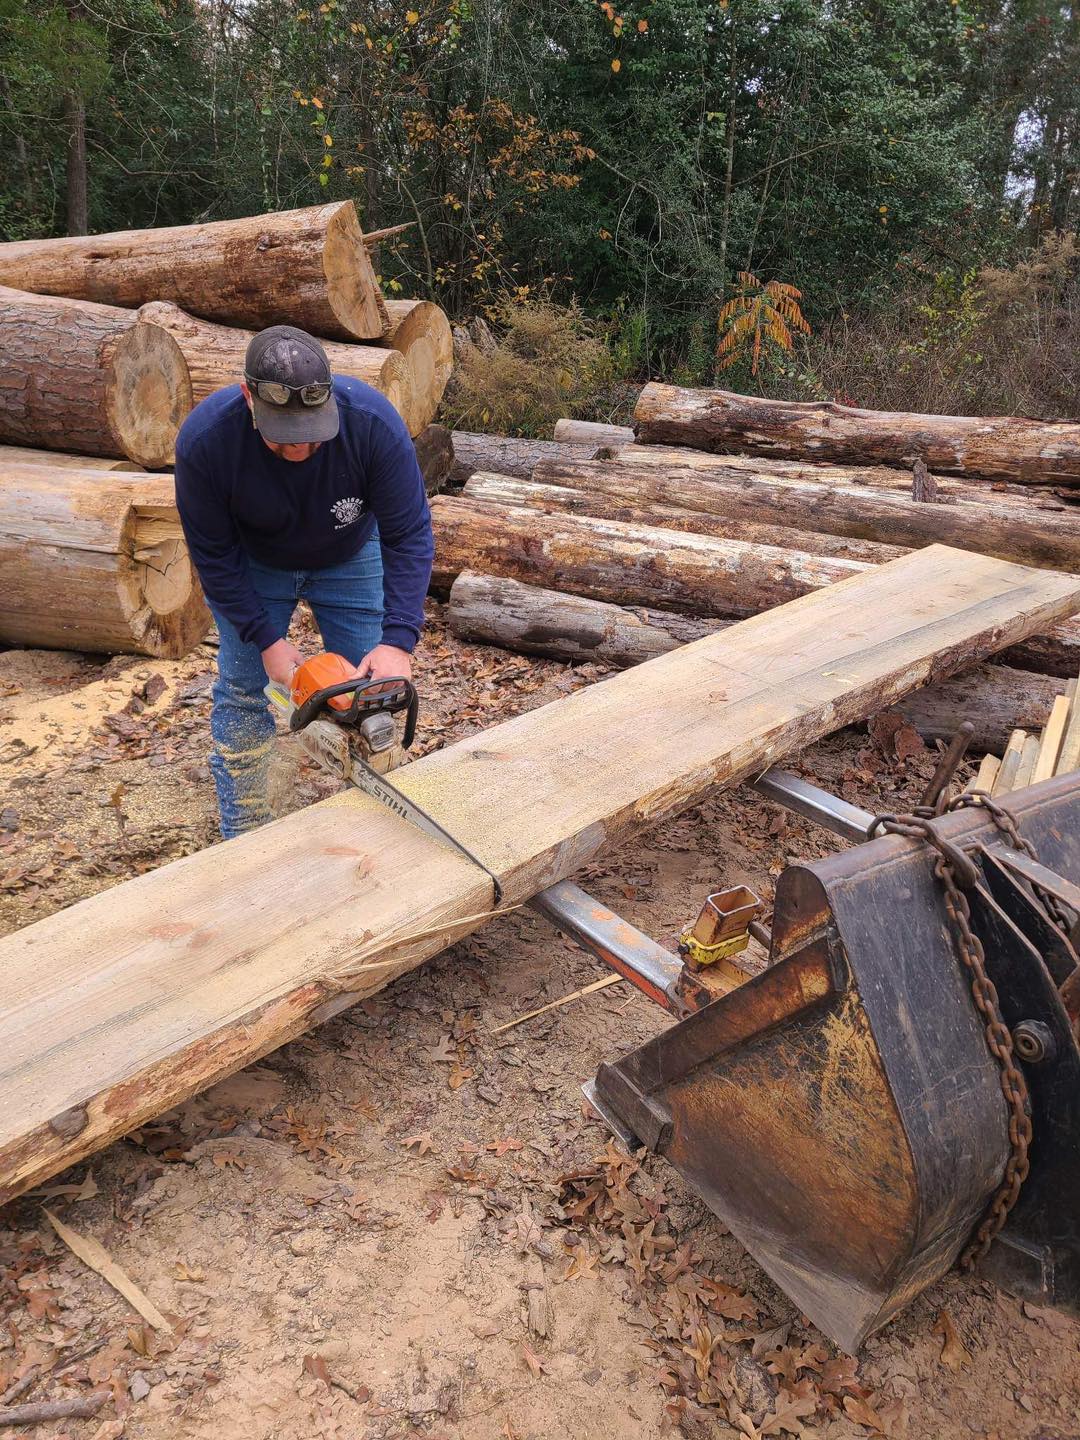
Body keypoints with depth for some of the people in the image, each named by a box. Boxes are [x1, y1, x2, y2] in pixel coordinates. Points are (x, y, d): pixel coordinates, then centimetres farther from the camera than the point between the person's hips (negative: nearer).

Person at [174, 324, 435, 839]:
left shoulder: (373, 421, -36)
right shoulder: (204, 439, -35)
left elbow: (409, 536, -29)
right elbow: (214, 556, -21)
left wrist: (398, 640, -38)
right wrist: (267, 640, -23)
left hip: (349, 560, 0)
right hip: (251, 565, 0)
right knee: (241, 691, -2)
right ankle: (243, 837, 13)